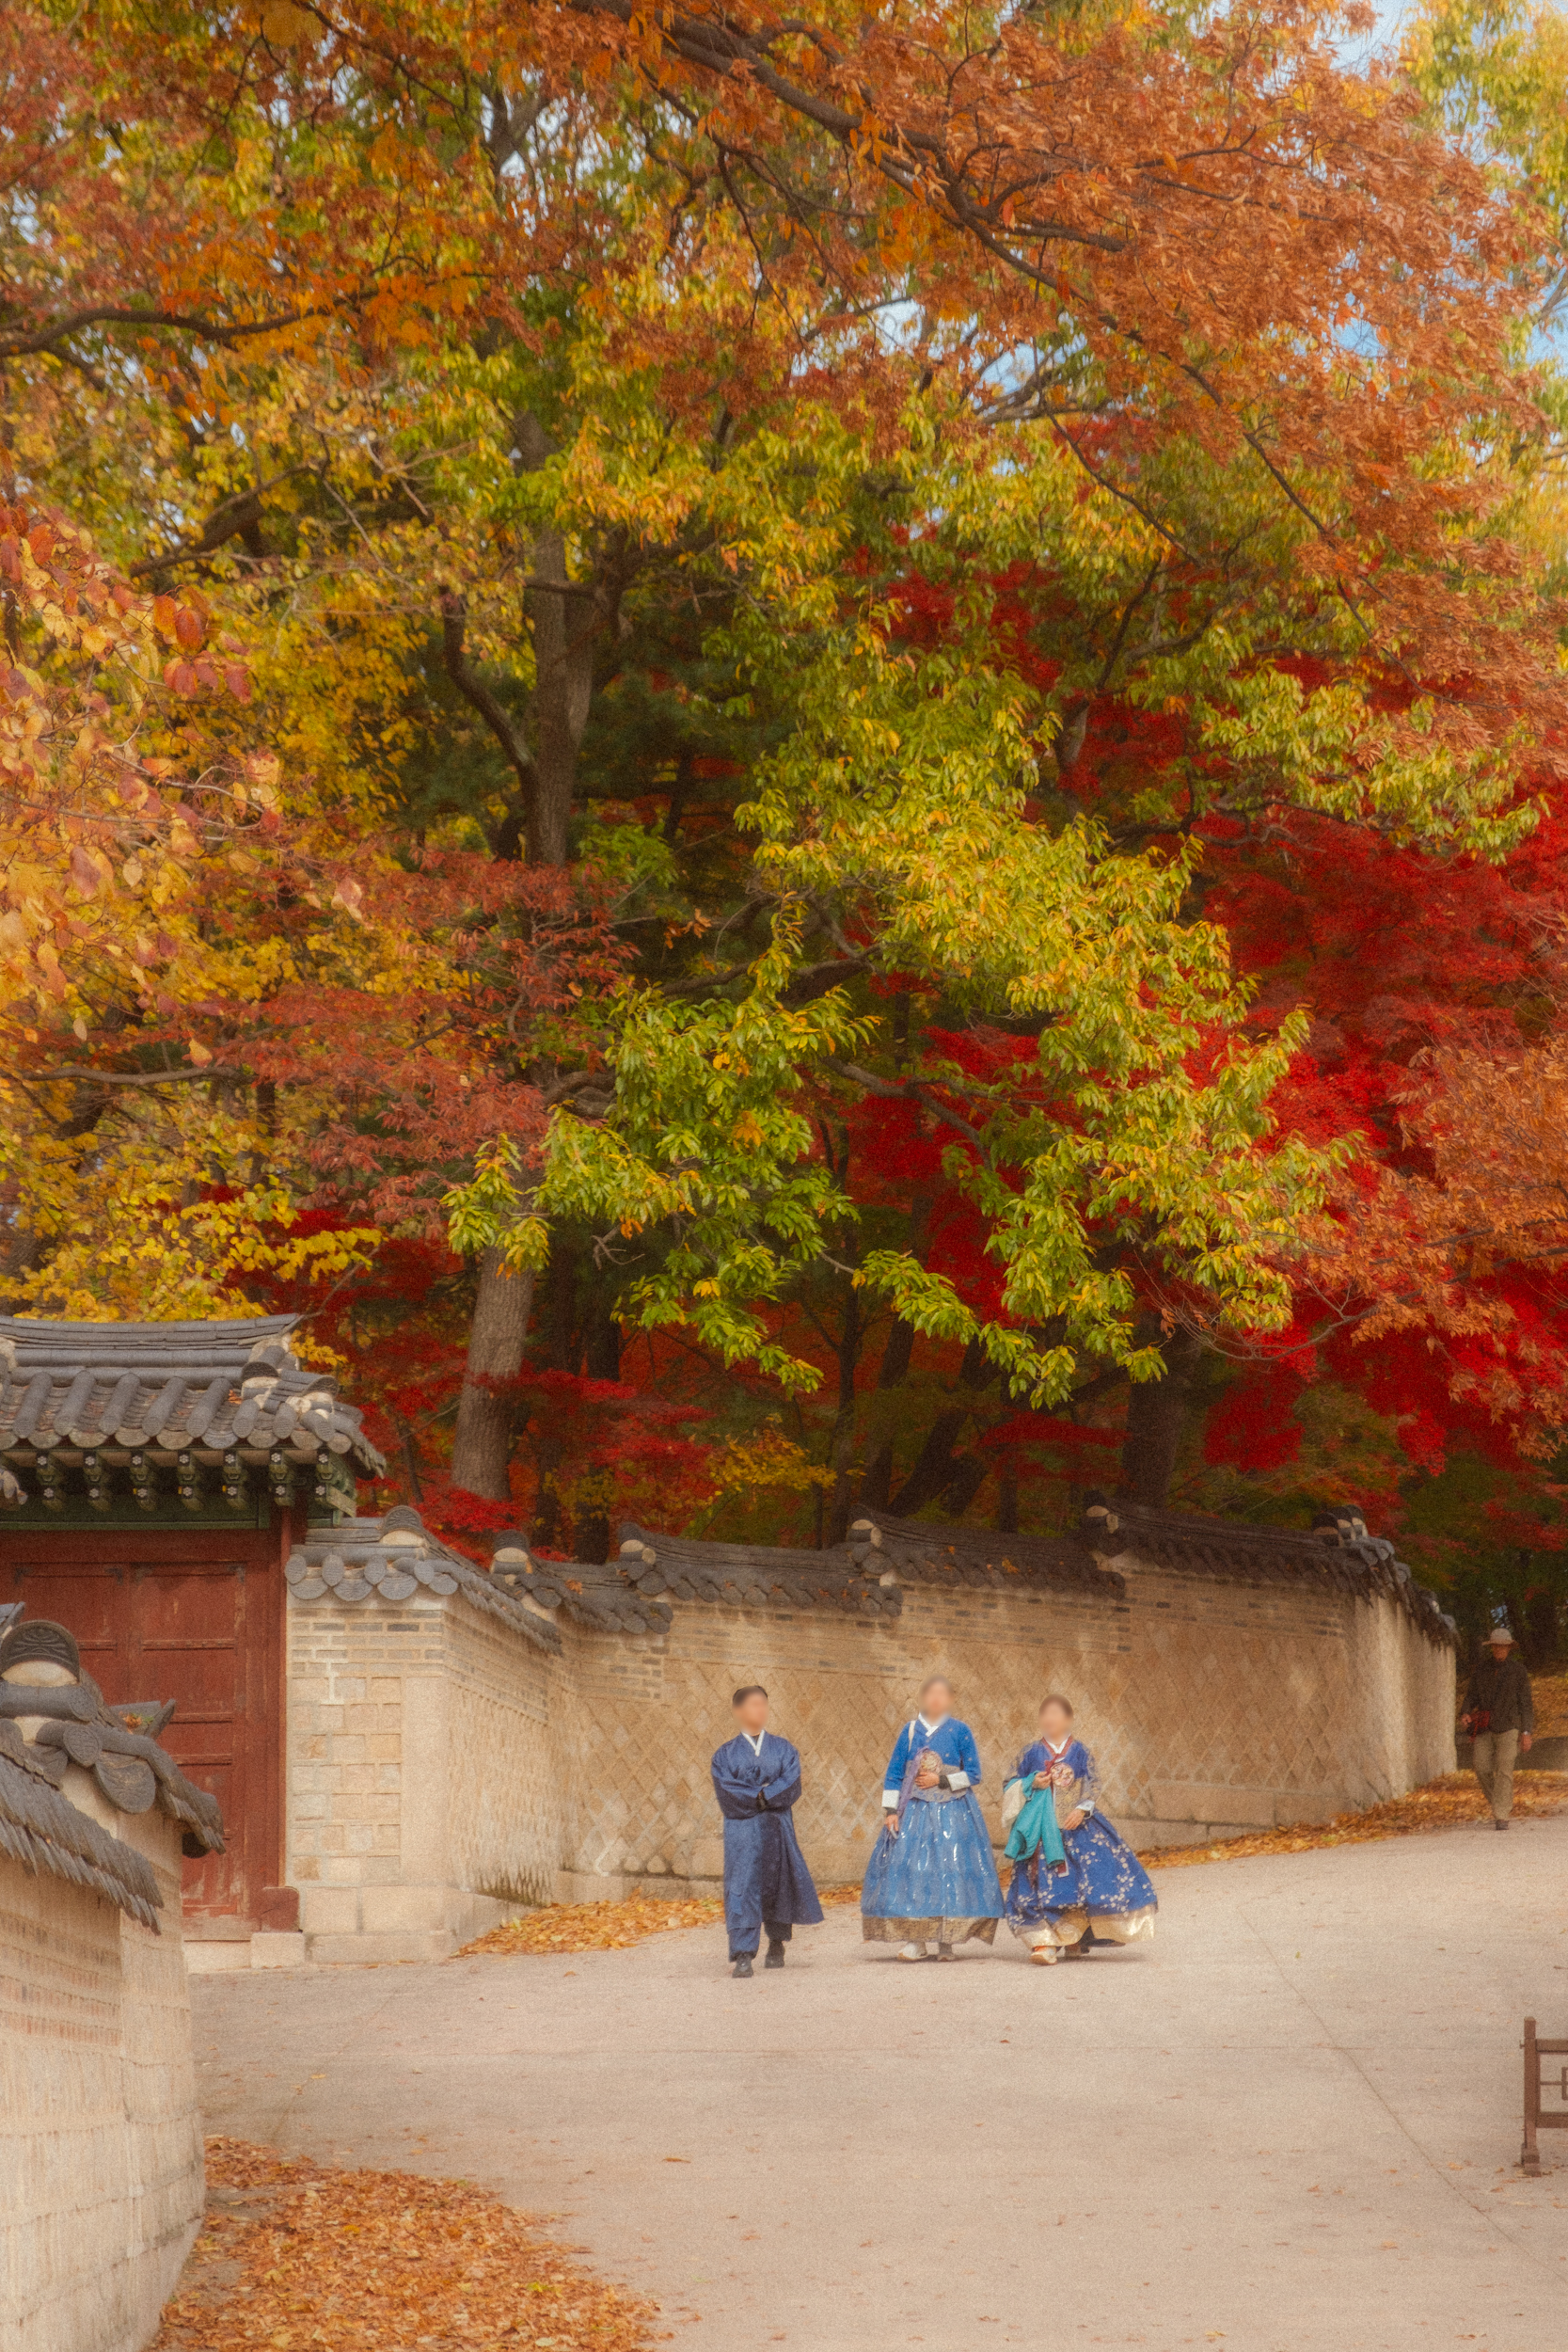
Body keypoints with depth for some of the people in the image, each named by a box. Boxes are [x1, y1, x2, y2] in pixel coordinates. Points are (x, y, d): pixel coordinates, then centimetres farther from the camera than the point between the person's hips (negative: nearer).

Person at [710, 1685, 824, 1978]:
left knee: (777, 1885, 9)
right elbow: (727, 1794, -9)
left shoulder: (783, 1749, 9)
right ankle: (742, 1955, -17)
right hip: (741, 1832, -2)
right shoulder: (725, 1755, 4)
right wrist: (772, 1796, -12)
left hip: (778, 1832, 2)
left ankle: (777, 1945, 30)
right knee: (742, 1888, -11)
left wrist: (756, 1797, -15)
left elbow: (791, 1786, -5)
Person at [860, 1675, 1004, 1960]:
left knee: (951, 1872, -4)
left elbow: (973, 1775, 2)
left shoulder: (960, 1731, 2)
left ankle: (946, 1941, 1)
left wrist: (941, 1780, -9)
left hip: (952, 1814, -1)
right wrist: (890, 1810, -2)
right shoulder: (910, 1730, 6)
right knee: (909, 1871, -6)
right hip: (914, 1812, 1)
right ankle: (915, 1940, -2)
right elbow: (894, 1774, 6)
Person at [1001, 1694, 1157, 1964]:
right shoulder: (1032, 1753, 6)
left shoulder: (1080, 1752, 5)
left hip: (1078, 1826, 1)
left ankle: (1076, 1941, 9)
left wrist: (1082, 1809, -14)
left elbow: (1093, 1785, 3)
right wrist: (1032, 1784, -9)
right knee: (1041, 1884, -11)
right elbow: (1011, 1785, 10)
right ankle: (1043, 1942, -13)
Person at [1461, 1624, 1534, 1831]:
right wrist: (1466, 1714, -7)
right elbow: (1472, 1695, 14)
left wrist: (1526, 1732, -4)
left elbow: (1525, 1703, 2)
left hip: (1508, 1727, -3)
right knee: (1482, 1768, -5)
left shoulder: (1517, 1670, 2)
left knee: (1504, 1770, -12)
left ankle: (1501, 1817, -12)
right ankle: (1503, 1804, 19)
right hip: (1485, 1728, 3)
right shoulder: (1481, 1669, 10)